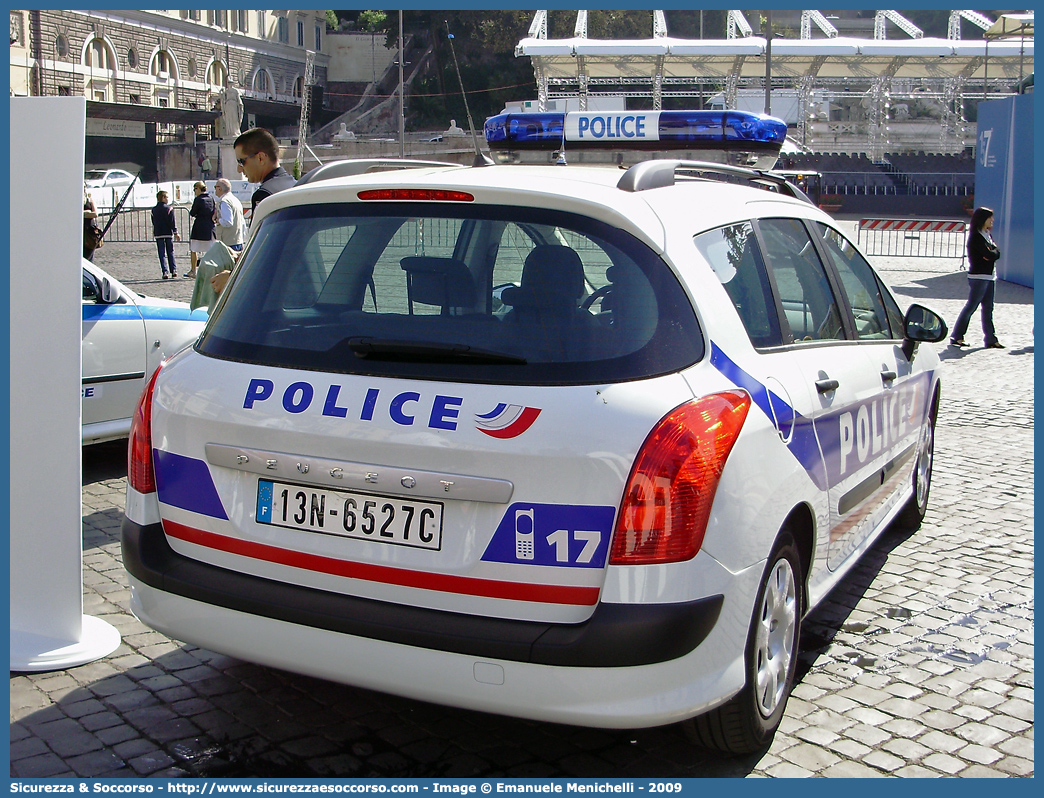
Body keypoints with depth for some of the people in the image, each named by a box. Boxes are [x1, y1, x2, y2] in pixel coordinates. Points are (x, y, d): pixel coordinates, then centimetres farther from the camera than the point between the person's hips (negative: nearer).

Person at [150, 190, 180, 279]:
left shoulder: (154, 210, 3)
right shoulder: (169, 209, -7)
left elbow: (153, 223, 13)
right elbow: (173, 222, -9)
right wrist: (176, 233, -5)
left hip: (158, 234, 2)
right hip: (168, 233, -2)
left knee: (162, 254, 1)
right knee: (171, 253, 10)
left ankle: (165, 272, -7)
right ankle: (174, 270, 9)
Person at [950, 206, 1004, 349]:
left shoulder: (987, 235, 16)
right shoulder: (976, 236, -11)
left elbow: (996, 251, 8)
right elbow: (989, 255, -18)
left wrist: (992, 254, -11)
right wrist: (995, 253, 1)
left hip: (990, 276, 8)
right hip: (978, 276, -8)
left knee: (988, 308, 7)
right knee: (971, 306, -6)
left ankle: (991, 339, 8)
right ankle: (956, 336, -1)